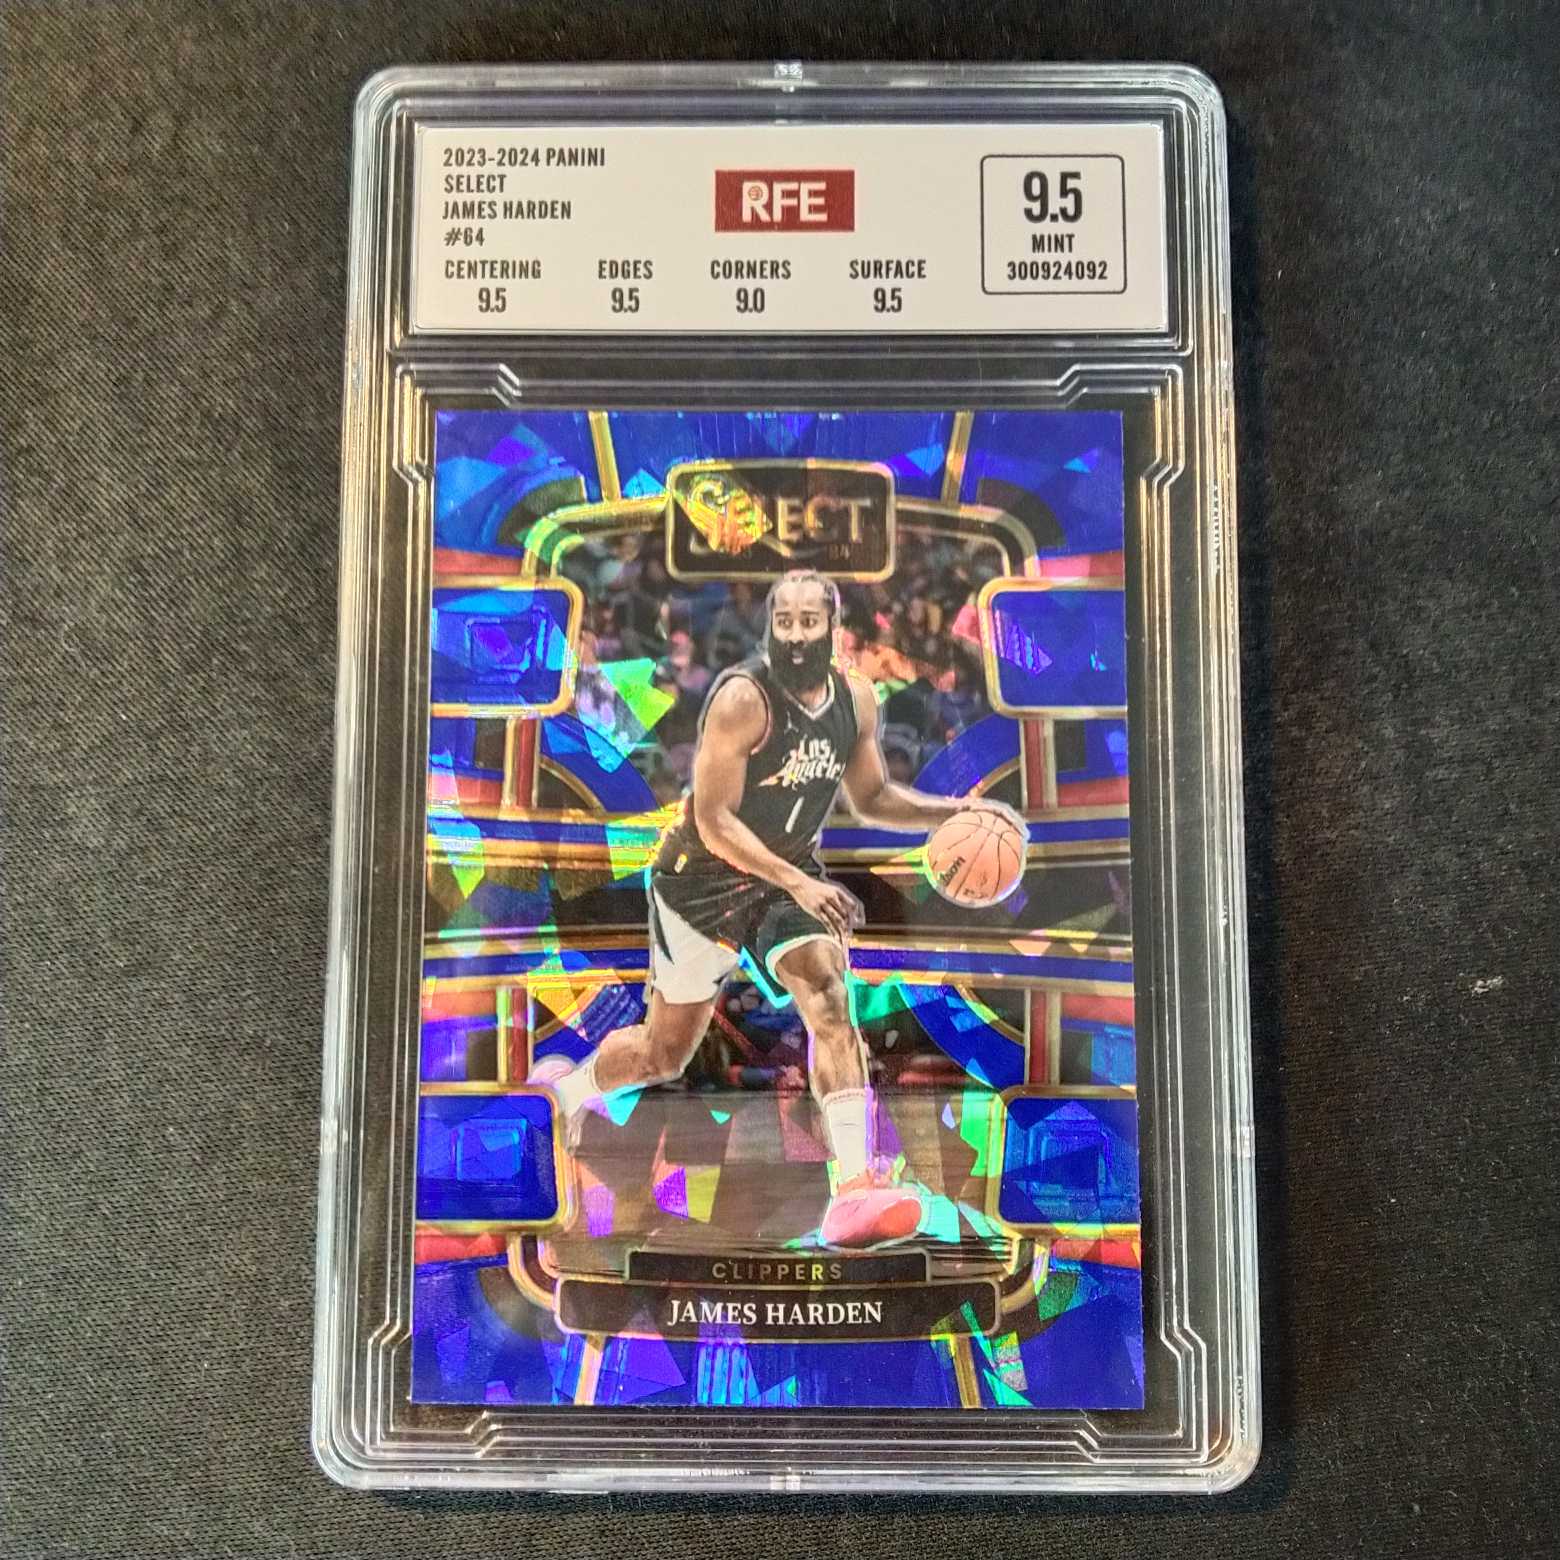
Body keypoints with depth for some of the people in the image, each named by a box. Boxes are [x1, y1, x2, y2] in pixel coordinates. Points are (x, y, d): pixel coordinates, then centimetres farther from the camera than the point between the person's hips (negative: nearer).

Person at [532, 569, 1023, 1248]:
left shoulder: (856, 698, -3)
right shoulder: (741, 697, -24)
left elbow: (872, 798, 10)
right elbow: (713, 821, -24)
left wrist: (955, 809, -4)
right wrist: (800, 883, -31)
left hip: (794, 873, 5)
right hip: (703, 879, -4)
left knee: (829, 997, -22)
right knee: (665, 1052, 11)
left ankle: (853, 1191, -21)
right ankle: (565, 1083, 43)